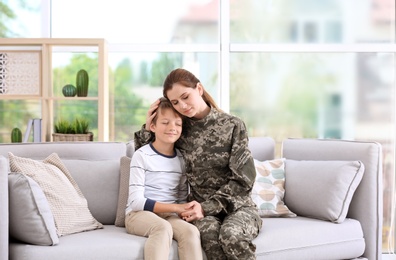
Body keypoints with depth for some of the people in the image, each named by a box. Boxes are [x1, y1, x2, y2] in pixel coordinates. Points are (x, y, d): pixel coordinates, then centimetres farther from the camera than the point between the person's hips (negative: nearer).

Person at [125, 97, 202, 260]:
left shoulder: (181, 158, 10)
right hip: (140, 214, -4)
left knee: (191, 231, -27)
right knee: (163, 228, -36)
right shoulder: (142, 155, -6)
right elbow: (136, 201, -12)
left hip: (170, 215, 5)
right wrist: (175, 208, -17)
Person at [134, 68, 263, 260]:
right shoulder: (180, 130, 7)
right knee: (209, 231, -34)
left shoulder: (232, 125, -3)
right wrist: (147, 128, 2)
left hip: (237, 205, -2)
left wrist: (207, 207, -15)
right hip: (203, 210, 2)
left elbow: (243, 179, -7)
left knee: (230, 234, -36)